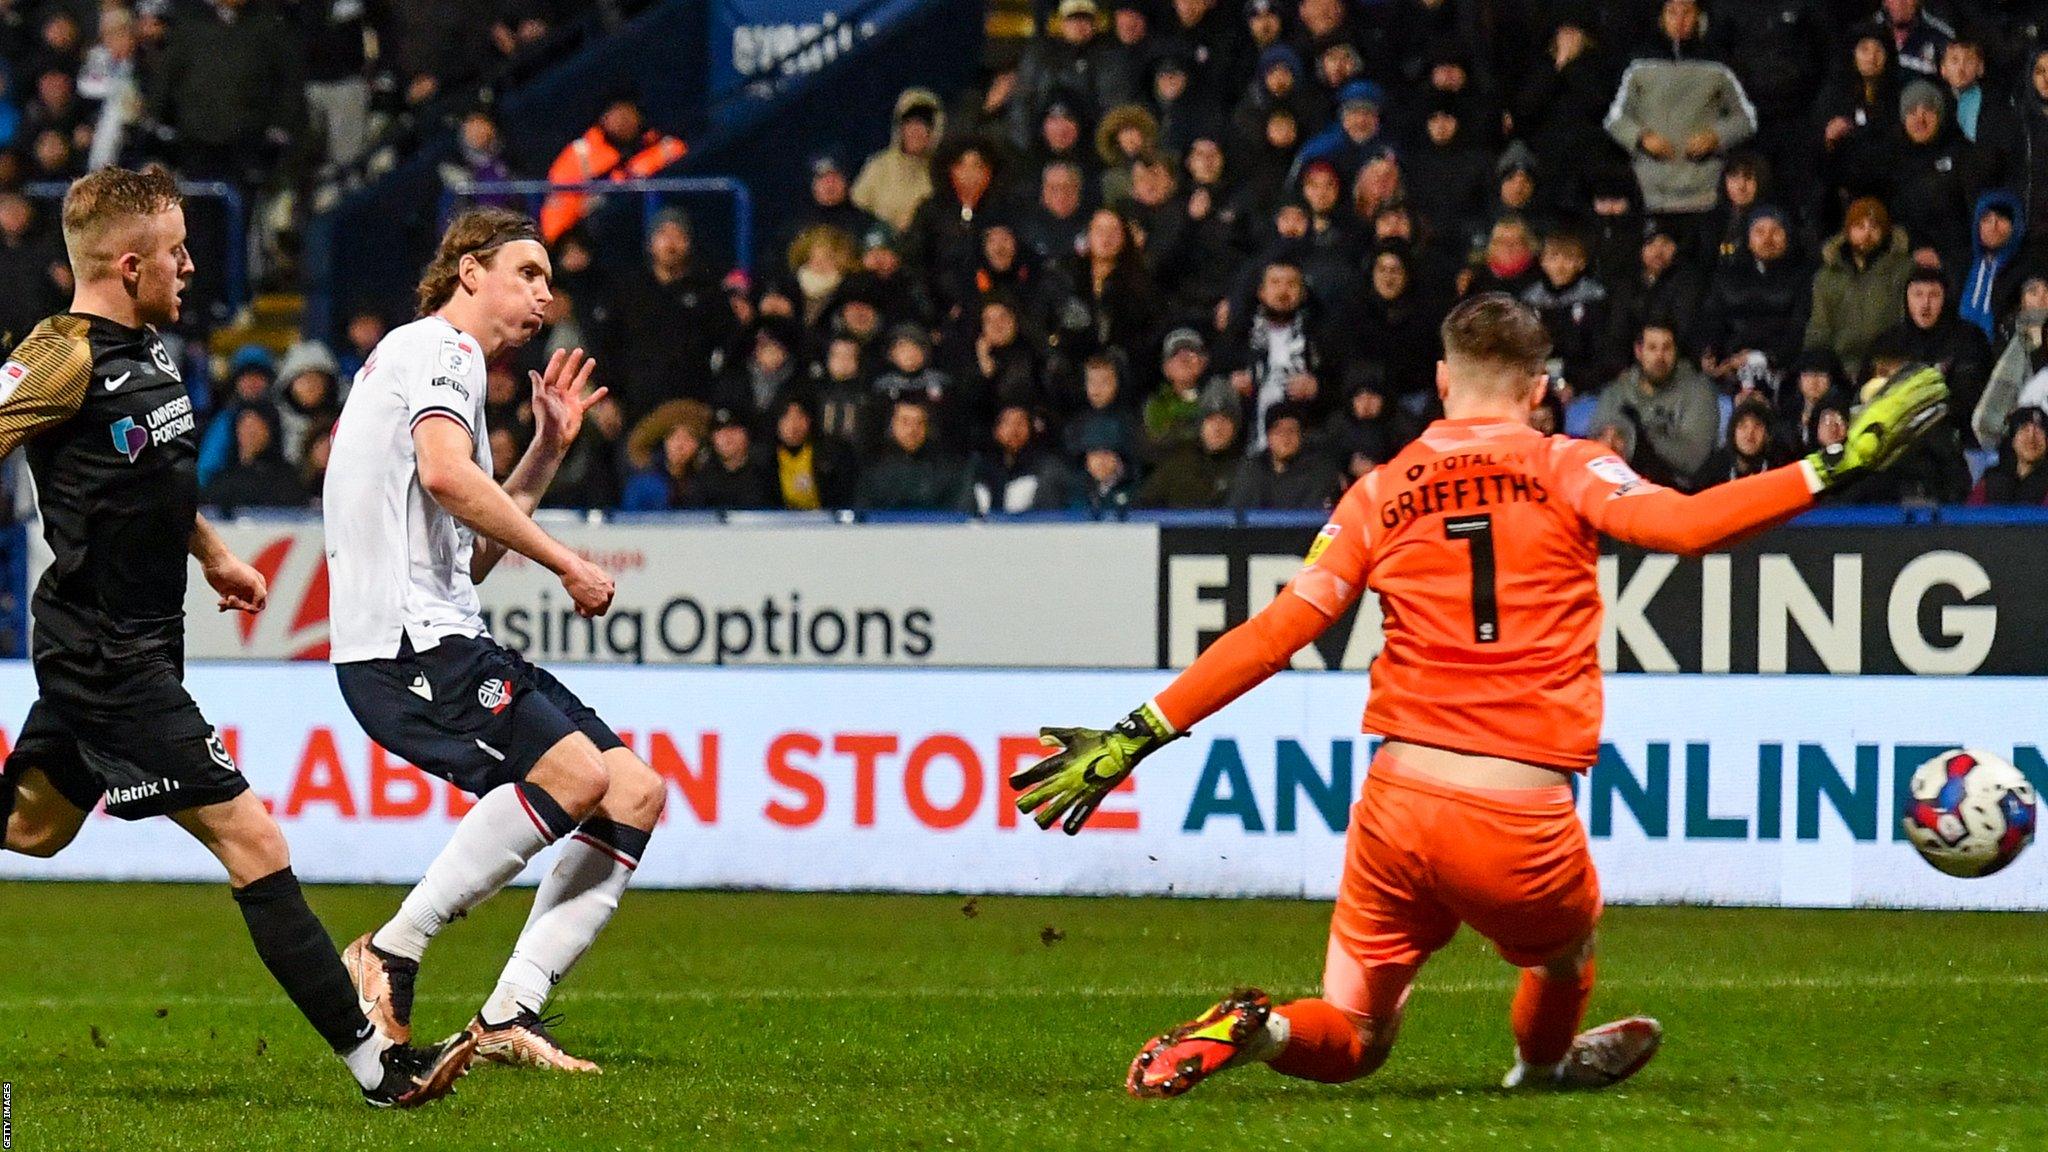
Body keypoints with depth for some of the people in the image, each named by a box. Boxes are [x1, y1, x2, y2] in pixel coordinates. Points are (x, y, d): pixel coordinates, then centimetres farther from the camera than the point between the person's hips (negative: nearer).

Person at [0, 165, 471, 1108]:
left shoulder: (144, 348, 11)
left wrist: (212, 553, 28)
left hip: (137, 636, 10)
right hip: (111, 658, -10)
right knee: (252, 841, -11)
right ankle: (373, 1063, -11)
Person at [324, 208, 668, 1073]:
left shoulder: (450, 361, 30)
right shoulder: (437, 347, -1)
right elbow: (445, 474, -22)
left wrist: (547, 449, 24)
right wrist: (566, 563, -16)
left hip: (443, 635, 10)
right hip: (404, 637, -10)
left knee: (635, 791, 0)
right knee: (574, 771, -27)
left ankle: (510, 1013, -6)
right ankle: (390, 954, -18)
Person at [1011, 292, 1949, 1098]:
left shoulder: (1380, 495, 8)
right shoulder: (1564, 472, 1)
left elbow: (1274, 633, 3)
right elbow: (1685, 524, -16)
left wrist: (1137, 736, 5)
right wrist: (1835, 468, -13)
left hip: (1397, 805, 2)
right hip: (1523, 826, -2)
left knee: (1346, 1042, 14)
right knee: (1565, 951, 32)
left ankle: (1253, 1032, -15)